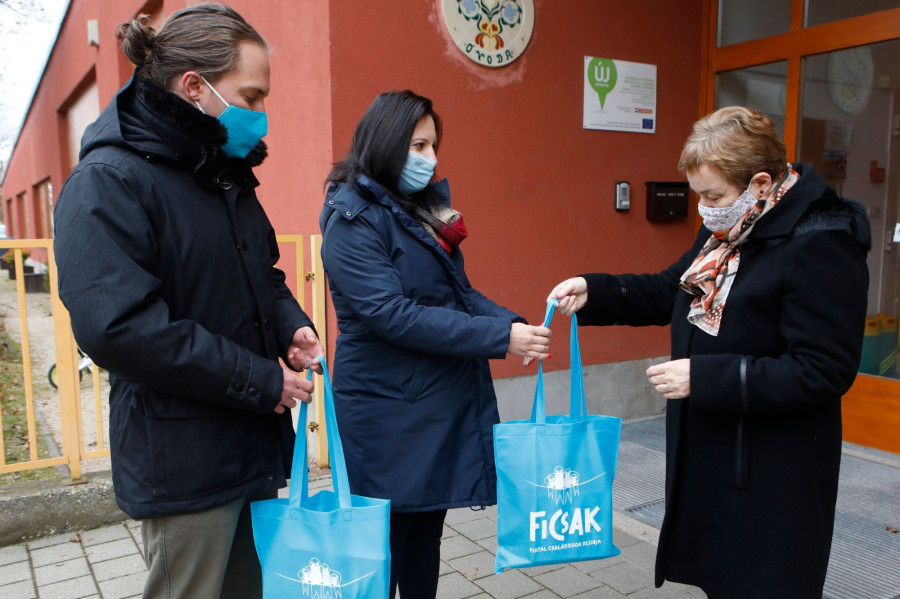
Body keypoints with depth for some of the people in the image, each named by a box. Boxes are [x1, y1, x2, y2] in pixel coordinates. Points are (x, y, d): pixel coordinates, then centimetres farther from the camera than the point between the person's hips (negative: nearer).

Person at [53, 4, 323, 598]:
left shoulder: (226, 172, 11)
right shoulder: (108, 181, -15)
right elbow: (119, 326, -25)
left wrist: (291, 324, 0)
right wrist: (259, 381, -21)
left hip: (256, 439, 8)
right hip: (185, 462, -7)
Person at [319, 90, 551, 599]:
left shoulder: (425, 208, 11)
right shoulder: (354, 219, -14)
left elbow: (460, 290, 12)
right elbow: (391, 314, -23)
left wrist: (511, 323, -8)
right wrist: (499, 337, -23)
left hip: (446, 399, 7)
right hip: (390, 410, -7)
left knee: (428, 525, 17)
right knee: (388, 535, 6)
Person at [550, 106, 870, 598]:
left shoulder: (821, 246, -20)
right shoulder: (728, 231, 5)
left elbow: (823, 372, -23)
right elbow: (669, 291, 14)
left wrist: (704, 377, -25)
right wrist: (592, 293, -1)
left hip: (772, 472, -8)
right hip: (708, 453, 8)